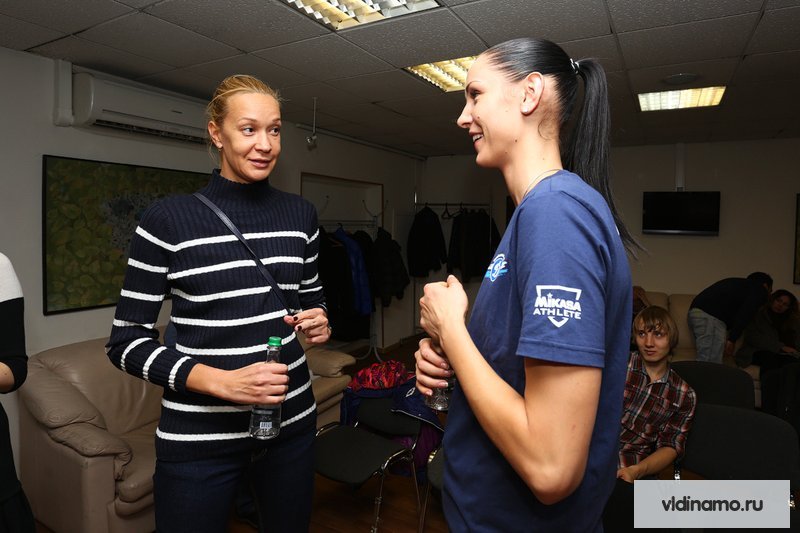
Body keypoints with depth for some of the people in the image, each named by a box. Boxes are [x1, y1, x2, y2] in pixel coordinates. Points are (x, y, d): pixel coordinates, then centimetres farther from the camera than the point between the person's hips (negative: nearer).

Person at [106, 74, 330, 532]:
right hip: (199, 437, -3)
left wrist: (319, 322, -9)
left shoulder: (301, 214, 2)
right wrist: (222, 381, -20)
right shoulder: (167, 219, -10)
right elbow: (127, 342, -7)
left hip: (292, 421, 4)